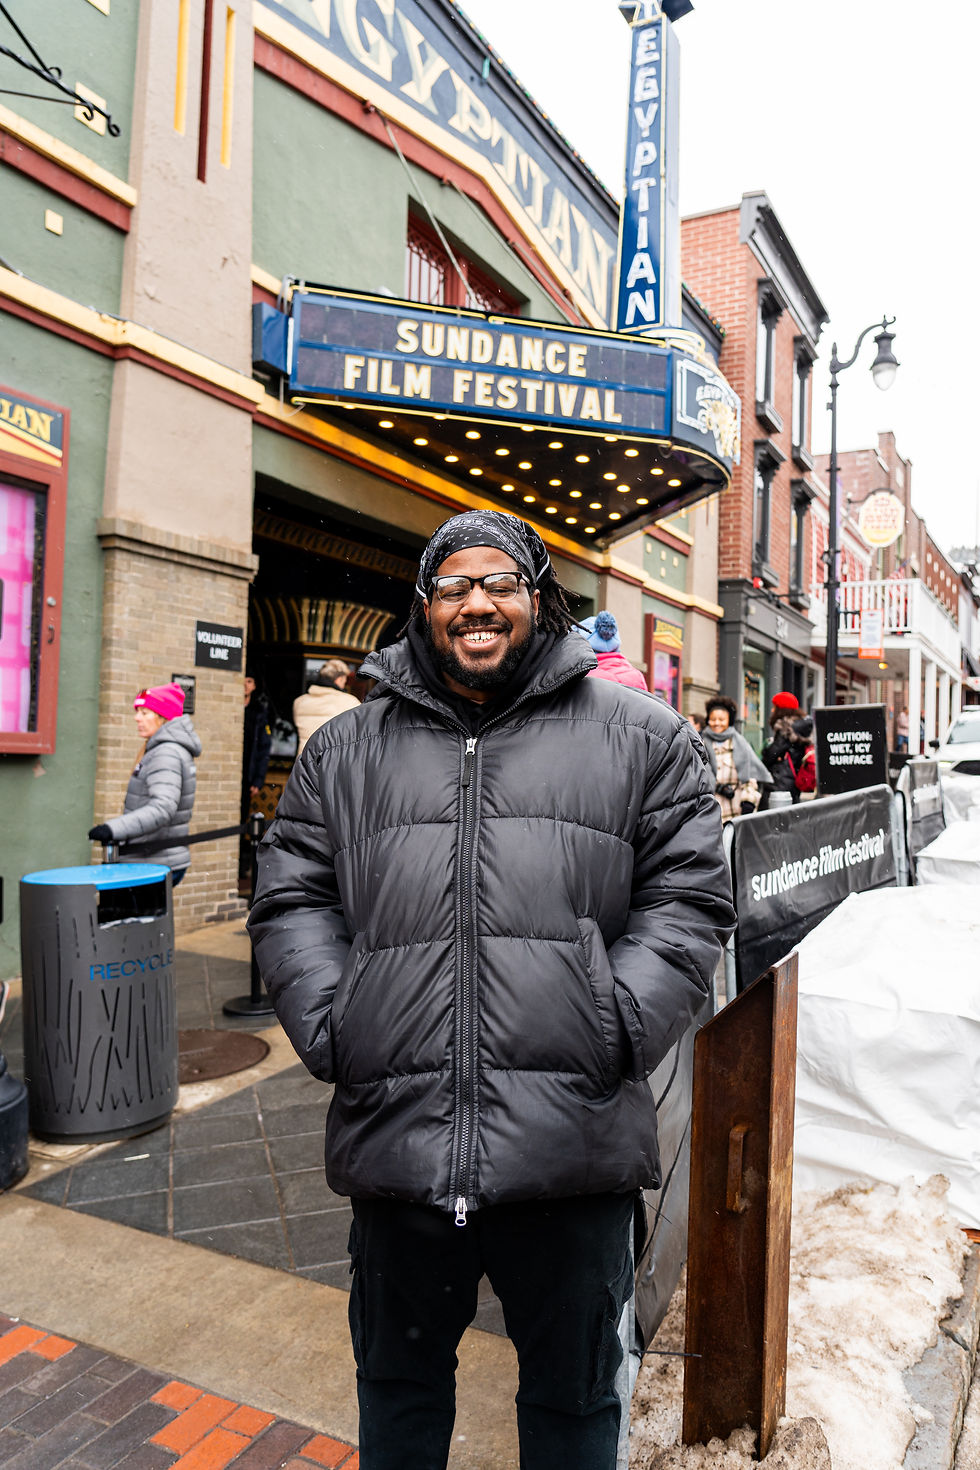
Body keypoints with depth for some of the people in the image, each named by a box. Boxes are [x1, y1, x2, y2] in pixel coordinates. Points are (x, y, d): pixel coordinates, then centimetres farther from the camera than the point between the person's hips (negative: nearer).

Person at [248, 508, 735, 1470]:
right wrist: (333, 1027, -5)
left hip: (574, 1147, -1)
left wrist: (612, 1032, -10)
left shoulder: (640, 736, 2)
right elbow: (291, 902, 8)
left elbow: (688, 900, 0)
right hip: (392, 1136, 2)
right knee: (397, 1386, 27)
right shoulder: (345, 749, 9)